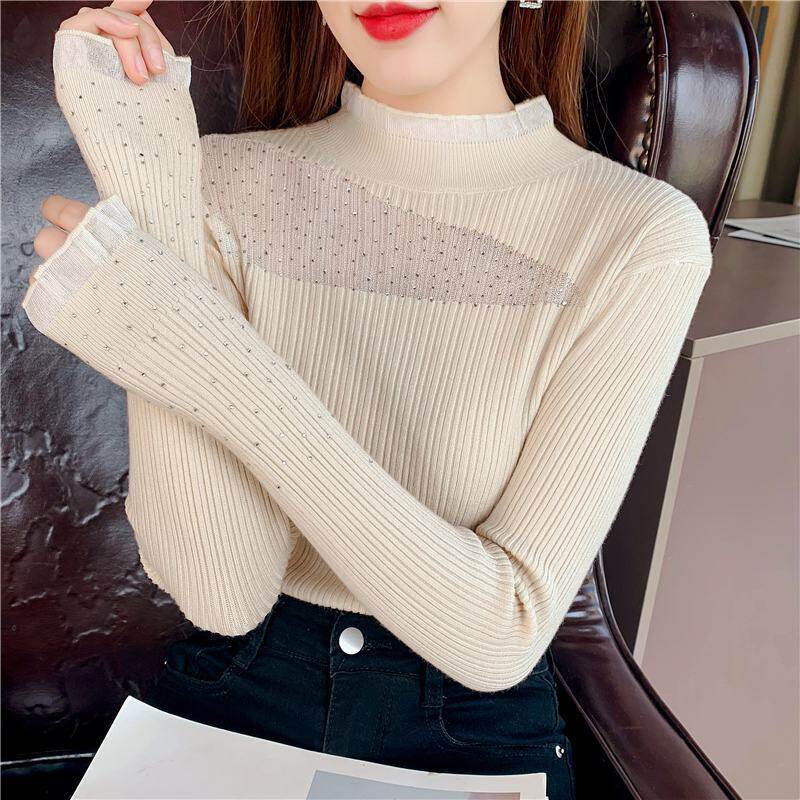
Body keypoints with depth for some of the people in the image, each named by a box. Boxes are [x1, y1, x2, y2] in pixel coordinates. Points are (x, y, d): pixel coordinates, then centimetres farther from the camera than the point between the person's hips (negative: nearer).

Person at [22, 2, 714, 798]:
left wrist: (213, 363, -24)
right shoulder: (227, 185, -8)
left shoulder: (640, 233, -13)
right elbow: (221, 592, -16)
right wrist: (146, 190, -21)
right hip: (228, 693, 1)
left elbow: (502, 636, -18)